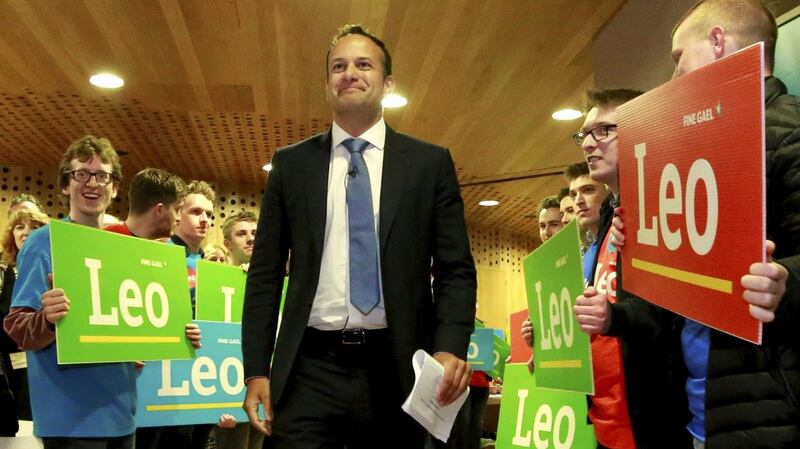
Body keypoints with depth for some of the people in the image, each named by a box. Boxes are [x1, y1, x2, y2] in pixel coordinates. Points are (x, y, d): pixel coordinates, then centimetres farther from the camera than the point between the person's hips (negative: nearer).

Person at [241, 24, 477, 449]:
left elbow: (455, 269, 2)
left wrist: (451, 348, -14)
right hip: (310, 371, 1)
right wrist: (257, 369, 1)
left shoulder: (430, 163, 6)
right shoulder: (291, 164, 9)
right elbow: (265, 273, 8)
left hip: (396, 370, 0)